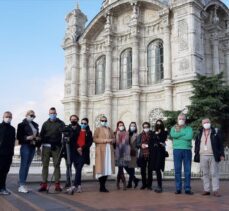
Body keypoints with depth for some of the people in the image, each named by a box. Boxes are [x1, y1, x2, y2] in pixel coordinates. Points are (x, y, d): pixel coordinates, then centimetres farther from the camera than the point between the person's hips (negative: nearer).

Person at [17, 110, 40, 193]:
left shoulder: (35, 125, 16)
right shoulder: (22, 124, -1)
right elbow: (18, 136, -5)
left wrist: (37, 138, -1)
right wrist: (27, 138, -18)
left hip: (33, 147, 6)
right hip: (25, 146, -6)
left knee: (27, 166, 7)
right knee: (23, 165, -7)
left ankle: (23, 184, 12)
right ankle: (21, 185, -5)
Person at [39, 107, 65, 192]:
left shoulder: (60, 123, 6)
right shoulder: (45, 124, 13)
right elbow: (41, 135, 9)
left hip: (56, 147, -2)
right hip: (46, 146, 2)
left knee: (57, 165, -1)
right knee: (45, 165, 3)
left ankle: (57, 184, 4)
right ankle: (44, 184, 7)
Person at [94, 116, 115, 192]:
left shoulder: (109, 129, 19)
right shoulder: (98, 129, 4)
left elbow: (113, 138, 19)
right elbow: (95, 139, -7)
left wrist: (111, 140, -3)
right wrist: (104, 140, -15)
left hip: (109, 150, 5)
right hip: (101, 150, -5)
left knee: (107, 167, 2)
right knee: (101, 168, -8)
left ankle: (104, 186, 10)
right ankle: (101, 187, -2)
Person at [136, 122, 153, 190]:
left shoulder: (152, 134, 6)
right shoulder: (140, 135, 13)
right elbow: (137, 144, 9)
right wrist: (141, 145, -10)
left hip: (150, 154, -2)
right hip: (142, 154, 2)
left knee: (150, 170, -2)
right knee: (143, 170, 3)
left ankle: (149, 185, 7)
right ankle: (144, 184, 15)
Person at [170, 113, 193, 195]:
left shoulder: (189, 128, 10)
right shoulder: (174, 128, 13)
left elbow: (189, 137, -10)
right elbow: (172, 135, -9)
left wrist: (178, 135, -6)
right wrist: (184, 133, -5)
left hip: (187, 150, 0)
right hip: (177, 150, 0)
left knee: (188, 170, 1)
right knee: (177, 170, 1)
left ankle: (187, 189, 6)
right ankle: (178, 188, 8)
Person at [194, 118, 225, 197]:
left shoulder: (216, 132, 4)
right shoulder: (199, 133, 13)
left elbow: (220, 144, 2)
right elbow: (196, 144, 14)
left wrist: (221, 154, -4)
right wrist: (196, 154, 6)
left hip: (213, 156, -3)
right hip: (203, 156, 3)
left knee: (214, 173, -2)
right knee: (205, 174, 6)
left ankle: (216, 190, 1)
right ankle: (206, 190, 11)